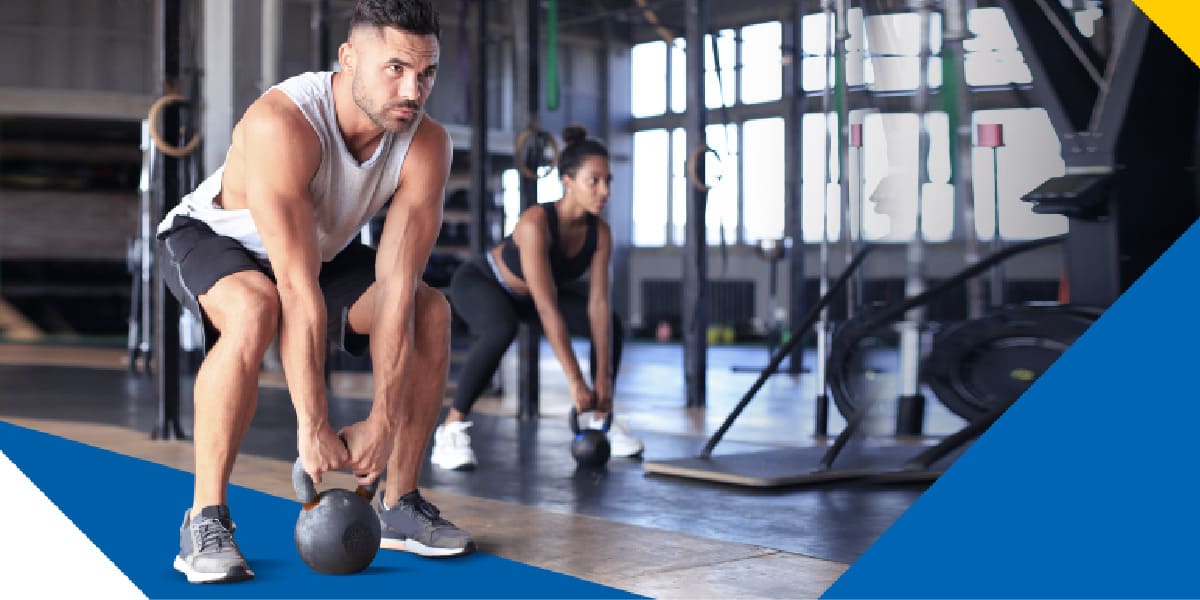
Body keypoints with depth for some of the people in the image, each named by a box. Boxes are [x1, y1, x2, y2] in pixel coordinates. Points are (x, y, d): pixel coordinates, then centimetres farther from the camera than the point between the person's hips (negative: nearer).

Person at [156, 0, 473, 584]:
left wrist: (383, 419, -32)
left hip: (325, 250, 5)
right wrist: (313, 424, -41)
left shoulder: (426, 145, -23)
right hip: (212, 236, -5)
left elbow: (397, 284, -27)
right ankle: (205, 520, -25)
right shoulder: (281, 124, -39)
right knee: (256, 310, -37)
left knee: (432, 310, -13)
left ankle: (399, 505, -1)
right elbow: (299, 289, -42)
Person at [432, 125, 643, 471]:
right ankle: (452, 429, -26)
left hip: (524, 295, 7)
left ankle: (601, 419, 13)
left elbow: (598, 304, -19)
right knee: (502, 330, -38)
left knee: (610, 325, -3)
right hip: (478, 282, -7)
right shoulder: (535, 223, -38)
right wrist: (575, 381, -41)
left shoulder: (600, 233, -20)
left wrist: (603, 377, -23)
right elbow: (547, 309, -41)